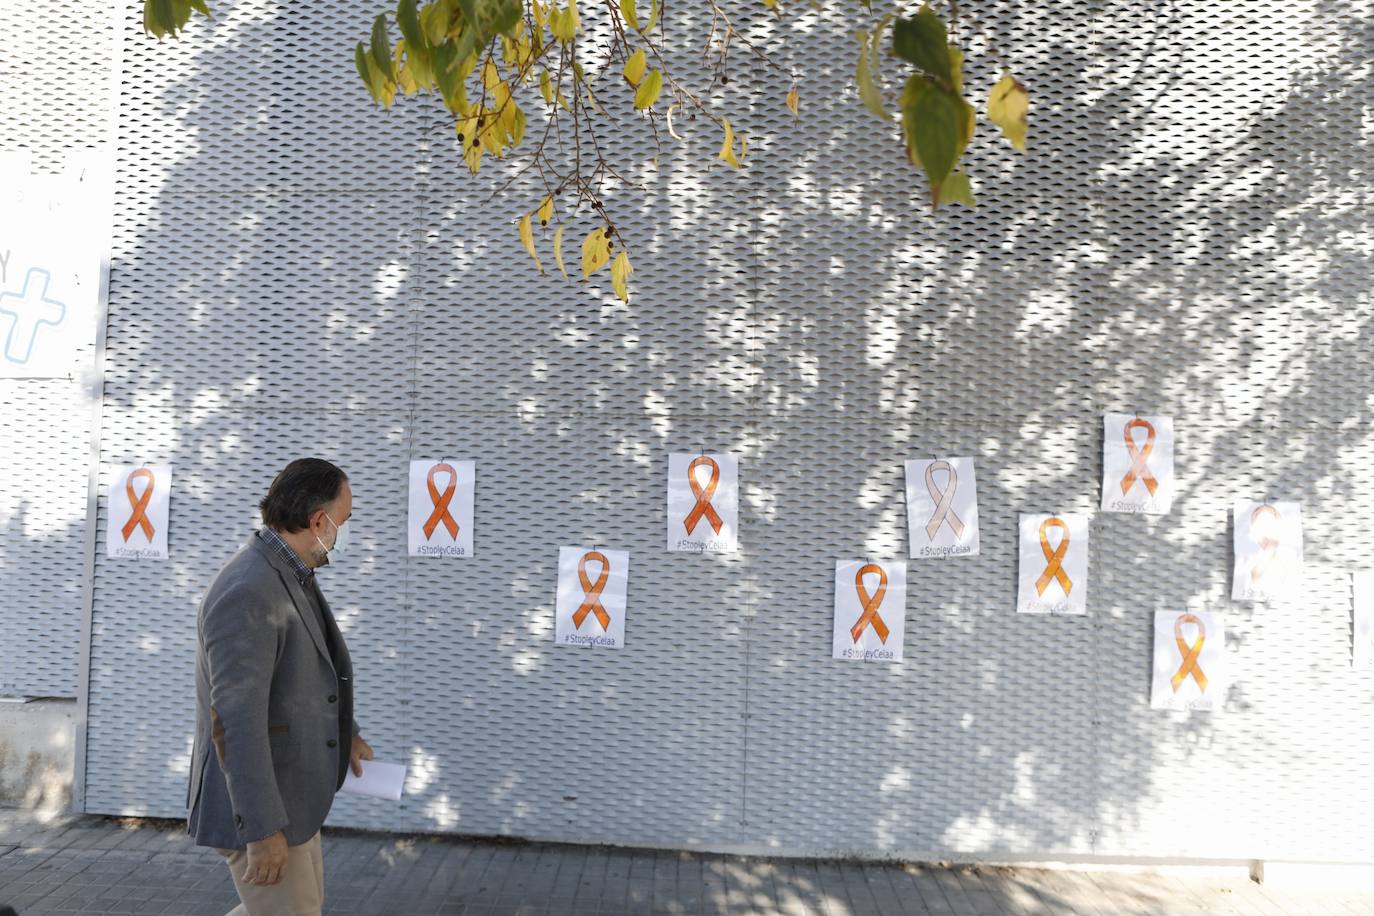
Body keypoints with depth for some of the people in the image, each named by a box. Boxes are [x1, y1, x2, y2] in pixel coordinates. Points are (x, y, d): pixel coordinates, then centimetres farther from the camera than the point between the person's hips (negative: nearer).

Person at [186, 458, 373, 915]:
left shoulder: (291, 577, 6)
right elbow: (235, 719, -28)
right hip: (257, 805, -10)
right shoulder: (247, 592, -26)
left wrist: (344, 732, 27)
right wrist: (264, 830, -27)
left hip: (289, 793, 10)